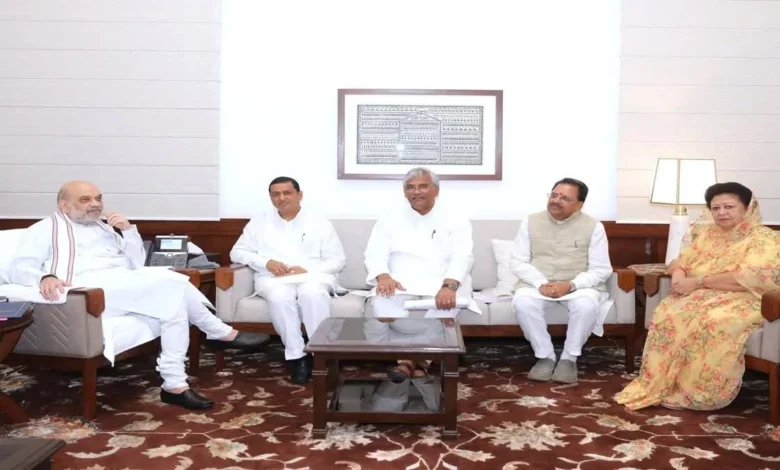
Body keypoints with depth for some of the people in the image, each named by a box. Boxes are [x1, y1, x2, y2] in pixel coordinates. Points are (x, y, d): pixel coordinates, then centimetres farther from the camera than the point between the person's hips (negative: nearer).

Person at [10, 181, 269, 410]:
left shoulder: (105, 228, 29)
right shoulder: (45, 229, 16)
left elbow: (137, 264, 20)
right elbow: (20, 268, -1)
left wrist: (128, 230, 4)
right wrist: (44, 277, -25)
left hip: (126, 288, 7)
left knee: (173, 299, -23)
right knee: (172, 281, -24)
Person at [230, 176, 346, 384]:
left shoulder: (319, 222, 11)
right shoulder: (259, 222, 16)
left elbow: (338, 260, 6)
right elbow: (237, 252, 12)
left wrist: (308, 270, -12)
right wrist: (266, 262, -7)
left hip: (312, 276, -1)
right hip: (273, 278, 1)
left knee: (313, 294, -37)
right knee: (280, 297, -36)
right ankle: (297, 357, -26)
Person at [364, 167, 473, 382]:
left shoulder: (456, 221, 7)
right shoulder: (389, 220, 13)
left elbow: (462, 257, -8)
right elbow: (375, 254, 3)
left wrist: (449, 286, -28)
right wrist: (383, 276, -22)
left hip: (440, 284, -1)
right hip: (400, 283, 1)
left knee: (446, 301, -35)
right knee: (383, 298, -31)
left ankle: (422, 359, -21)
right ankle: (405, 357, -22)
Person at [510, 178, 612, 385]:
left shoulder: (593, 227, -2)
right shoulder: (531, 222, 2)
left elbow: (601, 269, -5)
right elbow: (517, 262, 0)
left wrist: (571, 285, -22)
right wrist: (540, 284, -18)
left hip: (579, 285, -1)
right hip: (538, 283, 1)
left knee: (587, 305, -34)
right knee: (522, 303, -31)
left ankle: (569, 358, -11)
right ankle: (546, 356, -11)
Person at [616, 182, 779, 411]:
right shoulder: (707, 234, 19)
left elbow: (754, 277, -18)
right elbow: (680, 261, 18)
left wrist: (697, 282, -19)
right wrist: (679, 276, -10)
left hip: (742, 300, -5)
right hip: (700, 296, 5)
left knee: (712, 323, -37)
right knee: (666, 313, -26)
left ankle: (698, 393, -23)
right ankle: (659, 385, -20)